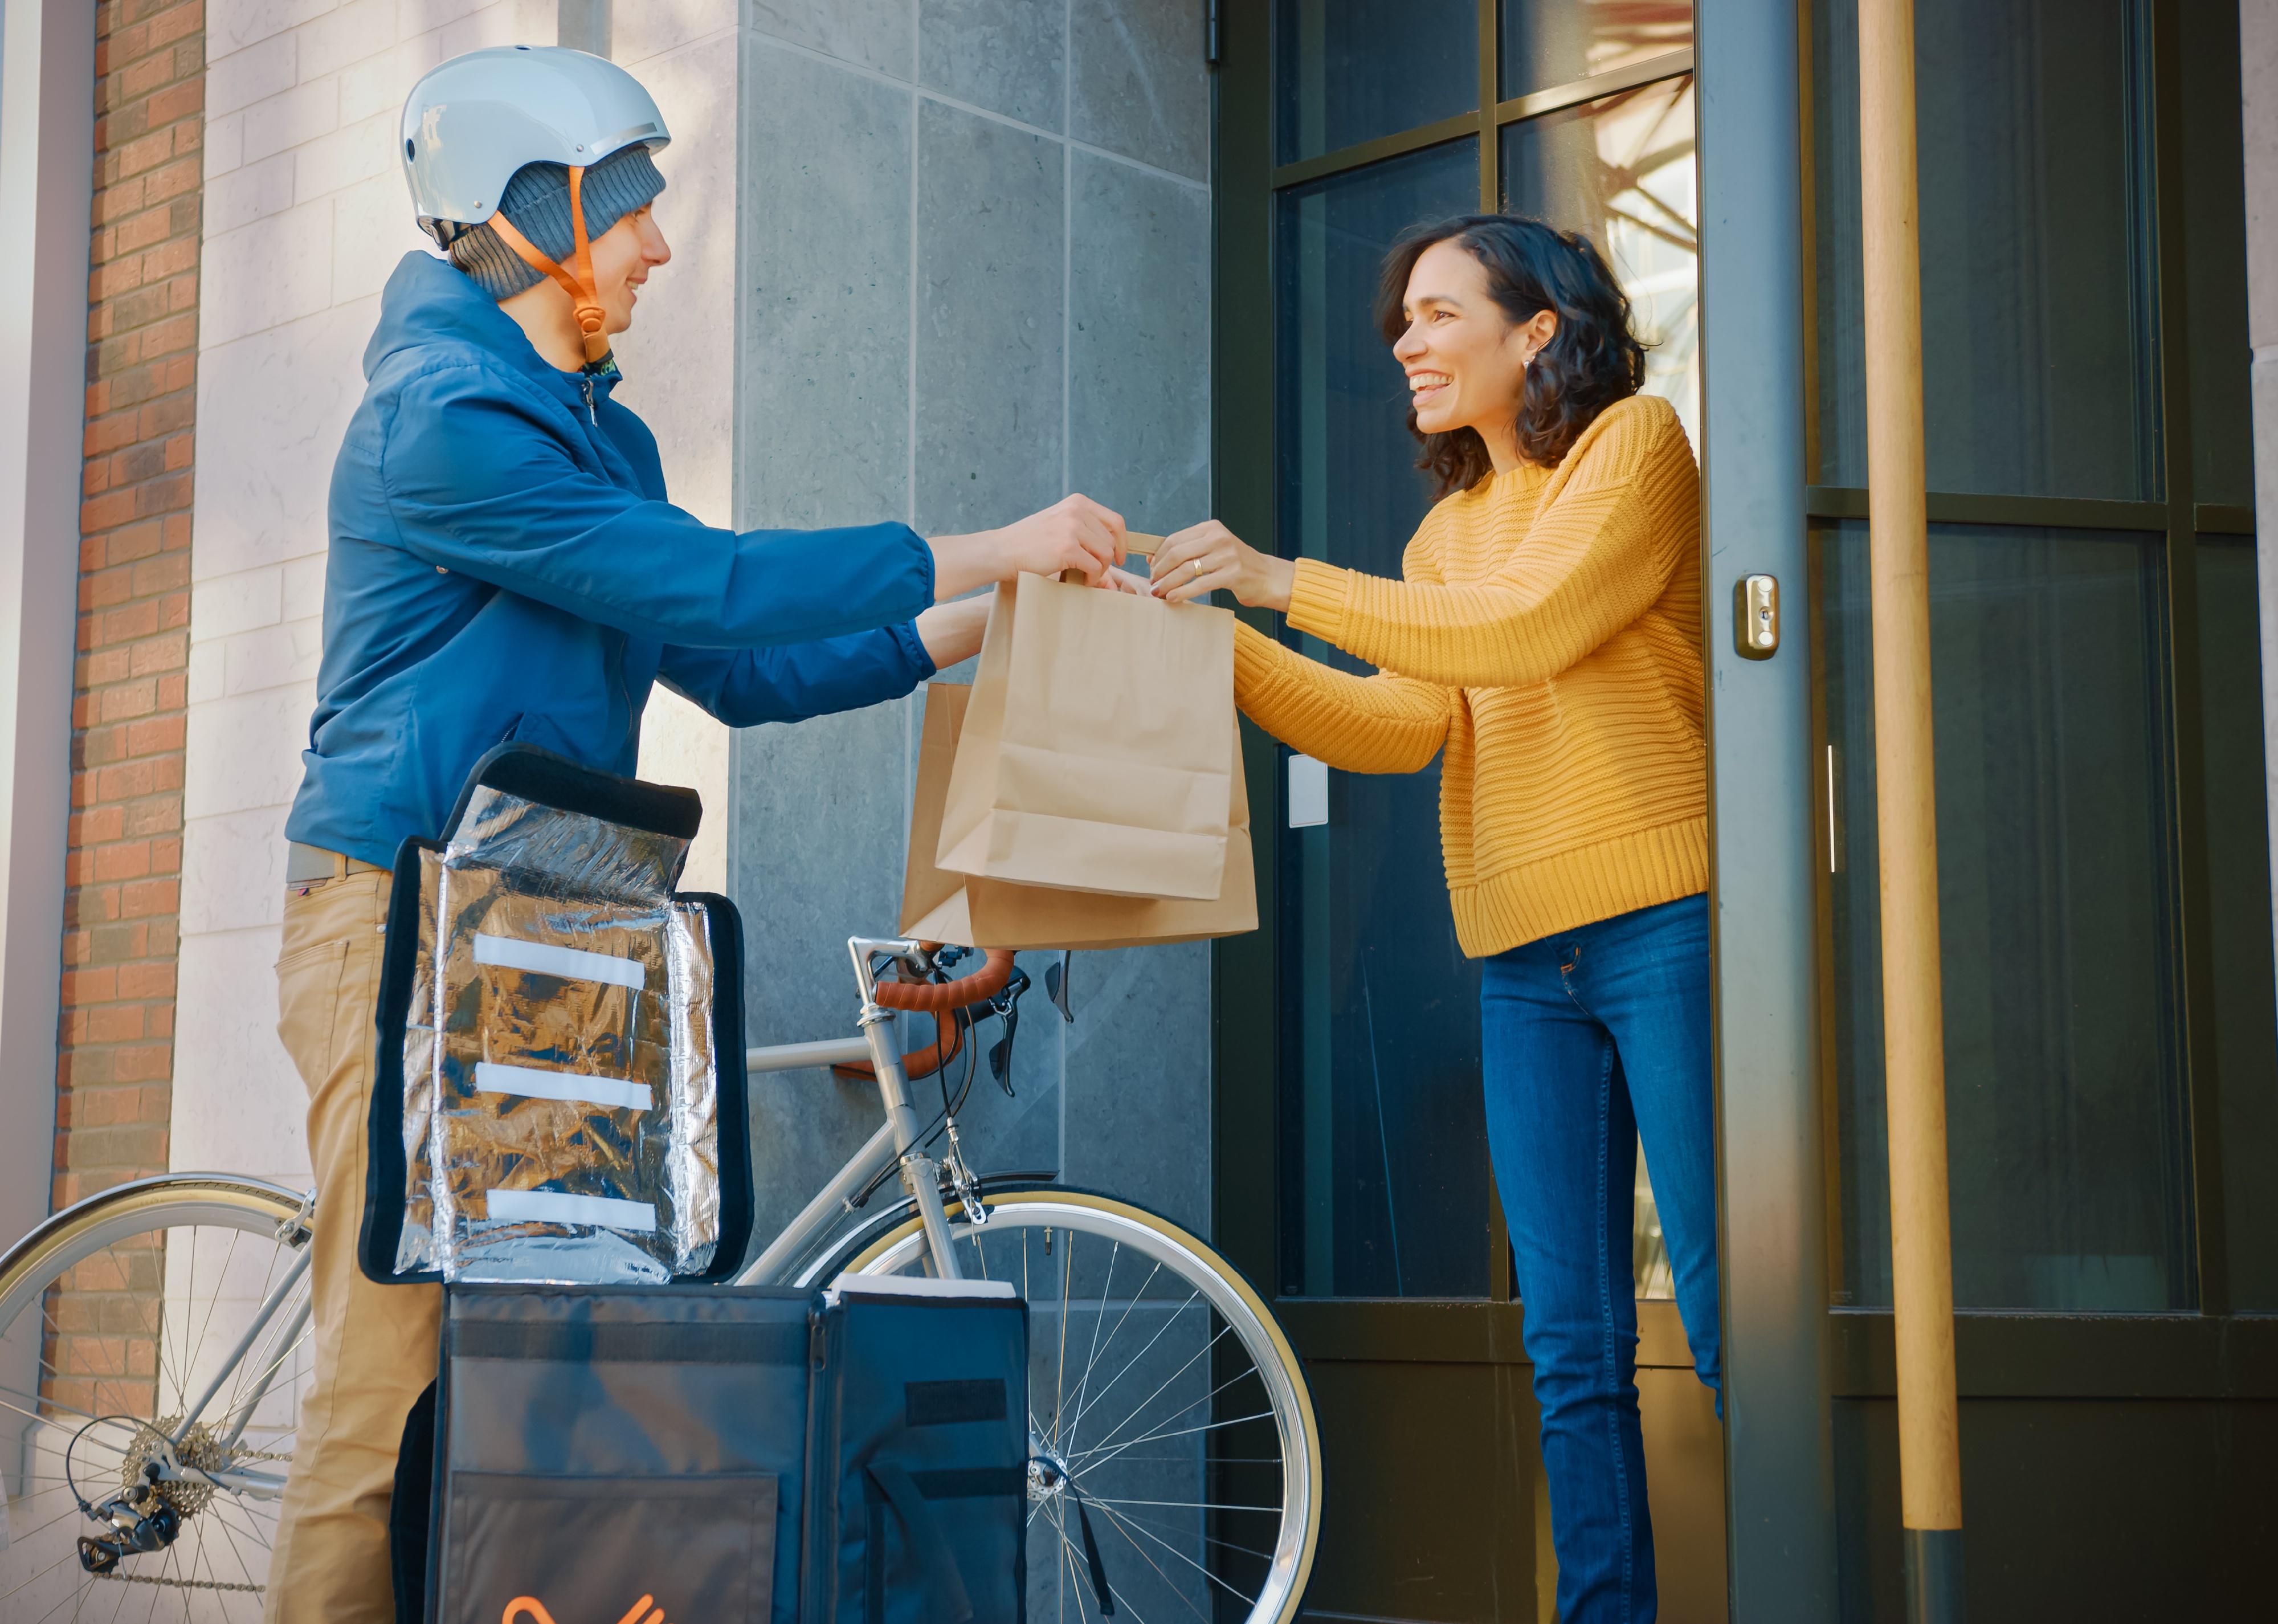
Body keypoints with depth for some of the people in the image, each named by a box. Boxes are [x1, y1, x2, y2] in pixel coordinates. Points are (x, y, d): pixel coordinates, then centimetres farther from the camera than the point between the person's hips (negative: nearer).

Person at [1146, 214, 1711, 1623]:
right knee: (1573, 1348, 5)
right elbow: (1405, 723, 7)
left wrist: (1286, 581, -14)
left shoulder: (1638, 444, 2)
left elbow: (1525, 629, -14)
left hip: (1666, 923, -7)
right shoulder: (1449, 529, 22)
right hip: (1525, 961, 7)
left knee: (1727, 1320, -7)